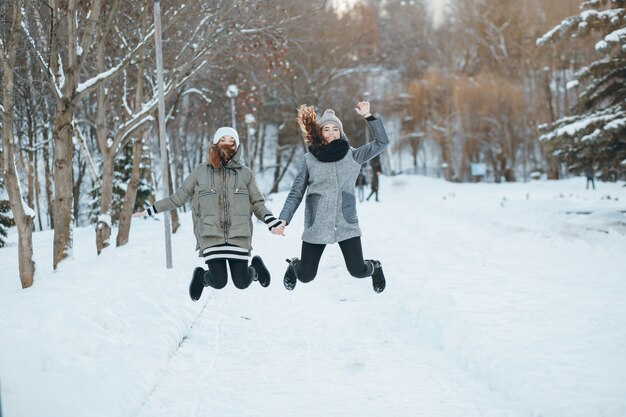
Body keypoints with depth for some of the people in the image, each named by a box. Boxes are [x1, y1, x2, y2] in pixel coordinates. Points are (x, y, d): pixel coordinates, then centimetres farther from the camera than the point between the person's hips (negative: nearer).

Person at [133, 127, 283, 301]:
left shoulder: (245, 173, 10)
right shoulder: (200, 172, 9)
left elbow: (257, 204, 12)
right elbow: (178, 198, 16)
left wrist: (272, 222, -7)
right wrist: (149, 211, 13)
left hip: (239, 236, 1)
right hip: (212, 236, -1)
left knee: (242, 283, -2)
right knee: (219, 282, -9)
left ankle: (255, 267, 33)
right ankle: (201, 276, 27)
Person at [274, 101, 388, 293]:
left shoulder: (352, 156, 6)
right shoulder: (310, 159, 4)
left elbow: (381, 142, -2)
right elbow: (296, 193, 6)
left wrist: (368, 116, -8)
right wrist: (283, 219, -3)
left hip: (346, 224, 0)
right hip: (316, 225, 0)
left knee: (357, 271, -4)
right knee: (305, 276, 4)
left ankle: (374, 267, 34)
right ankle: (294, 265, 42)